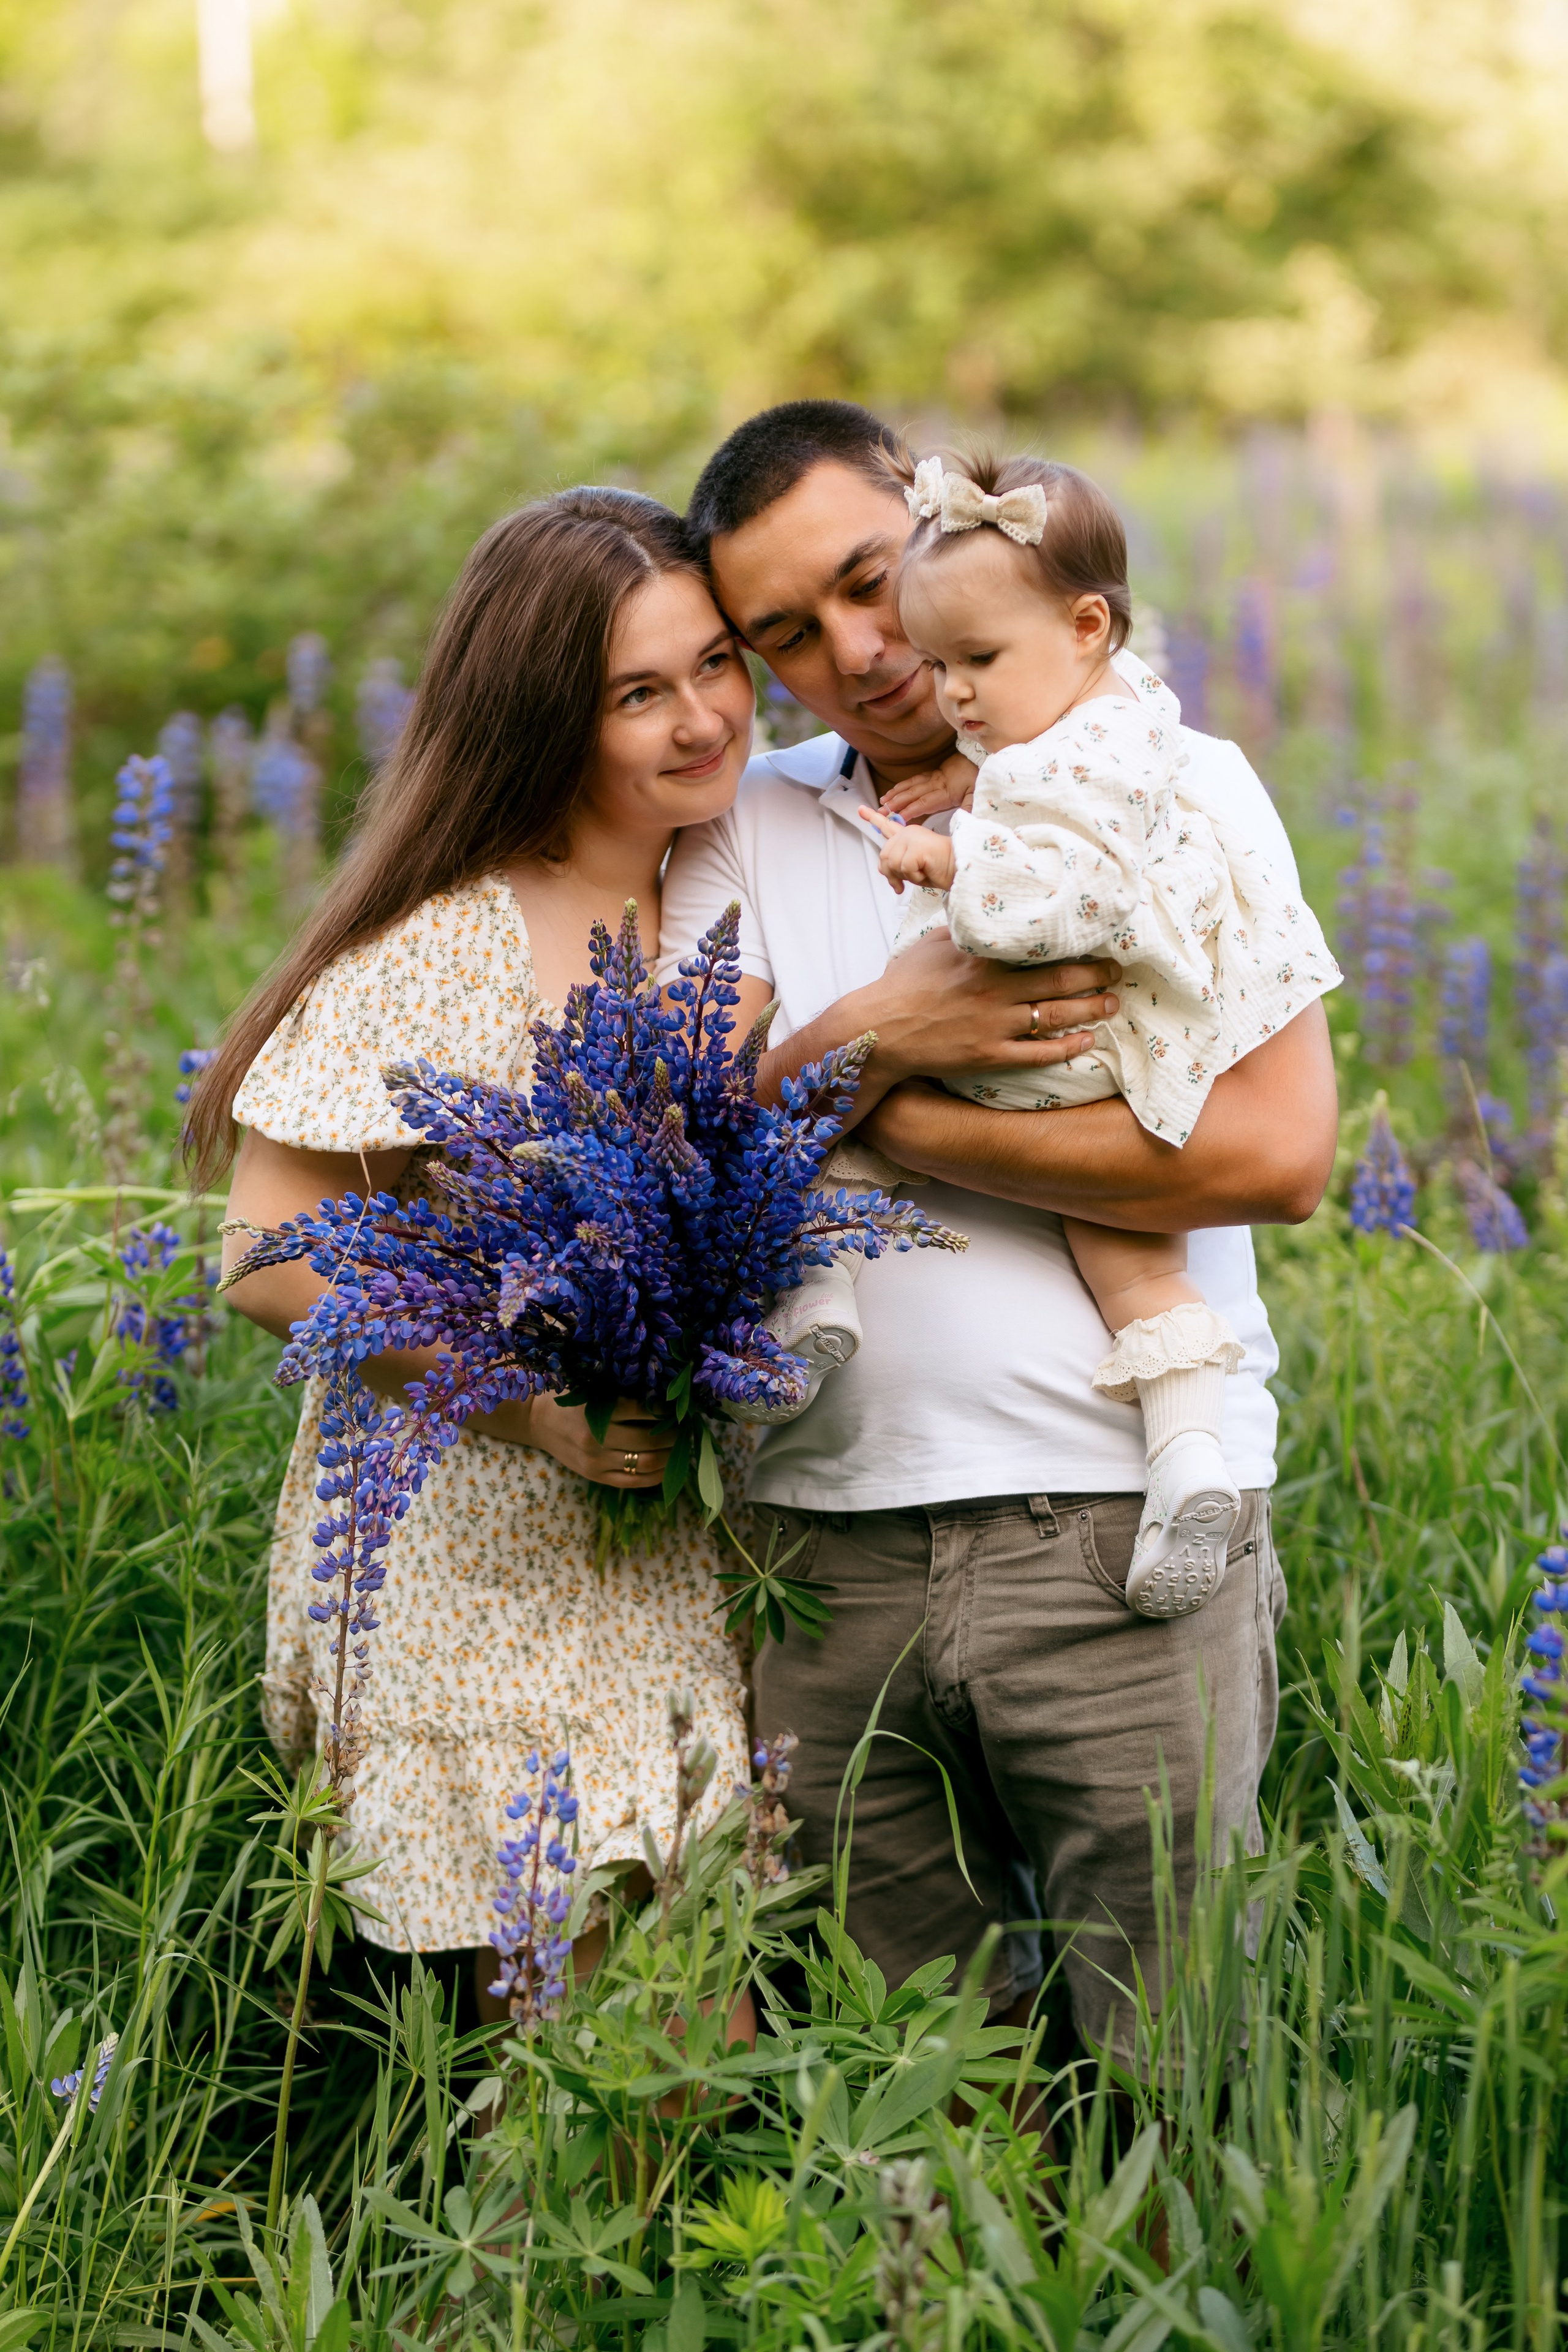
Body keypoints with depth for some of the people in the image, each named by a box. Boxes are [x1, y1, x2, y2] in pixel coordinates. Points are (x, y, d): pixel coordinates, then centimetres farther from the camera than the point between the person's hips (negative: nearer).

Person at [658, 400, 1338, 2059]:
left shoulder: (1175, 790, 3)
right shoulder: (745, 829, 13)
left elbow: (1279, 1151, -11)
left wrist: (886, 1114, -7)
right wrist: (879, 1035, -15)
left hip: (1127, 1530, -3)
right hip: (833, 1540, 3)